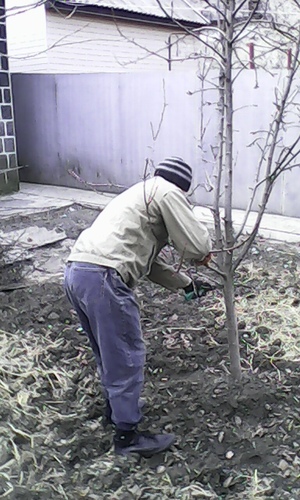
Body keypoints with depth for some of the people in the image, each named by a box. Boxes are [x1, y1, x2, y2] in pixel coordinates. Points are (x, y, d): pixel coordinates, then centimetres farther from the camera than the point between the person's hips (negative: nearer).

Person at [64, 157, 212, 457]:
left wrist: (185, 283, 36)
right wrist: (203, 254, 20)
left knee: (109, 352, 26)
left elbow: (149, 262, 32)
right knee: (127, 357, 3)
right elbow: (197, 244, -3)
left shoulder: (138, 194, 31)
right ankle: (127, 435, 15)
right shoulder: (167, 192, 3)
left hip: (75, 270, 10)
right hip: (103, 277, -10)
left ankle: (117, 407, 43)